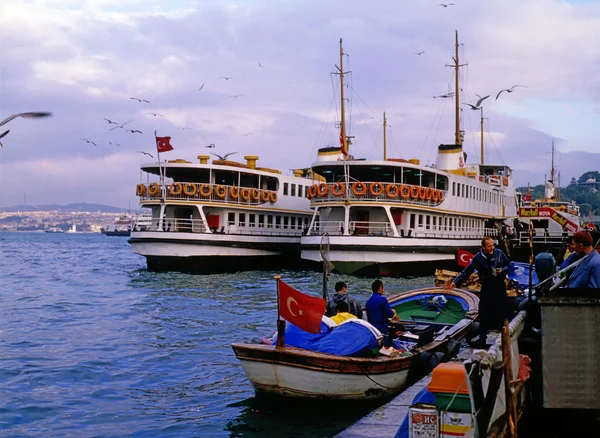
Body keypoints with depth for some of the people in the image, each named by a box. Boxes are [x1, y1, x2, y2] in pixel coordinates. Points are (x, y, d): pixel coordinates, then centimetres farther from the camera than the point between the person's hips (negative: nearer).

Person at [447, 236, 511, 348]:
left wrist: (503, 270, -13)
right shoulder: (478, 258, -9)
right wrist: (455, 282, -19)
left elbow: (508, 265, 9)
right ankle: (482, 340, 12)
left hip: (500, 288, 2)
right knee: (484, 316, 2)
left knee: (504, 313, 7)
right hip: (487, 289, -2)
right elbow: (466, 271, -10)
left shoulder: (499, 253, -4)